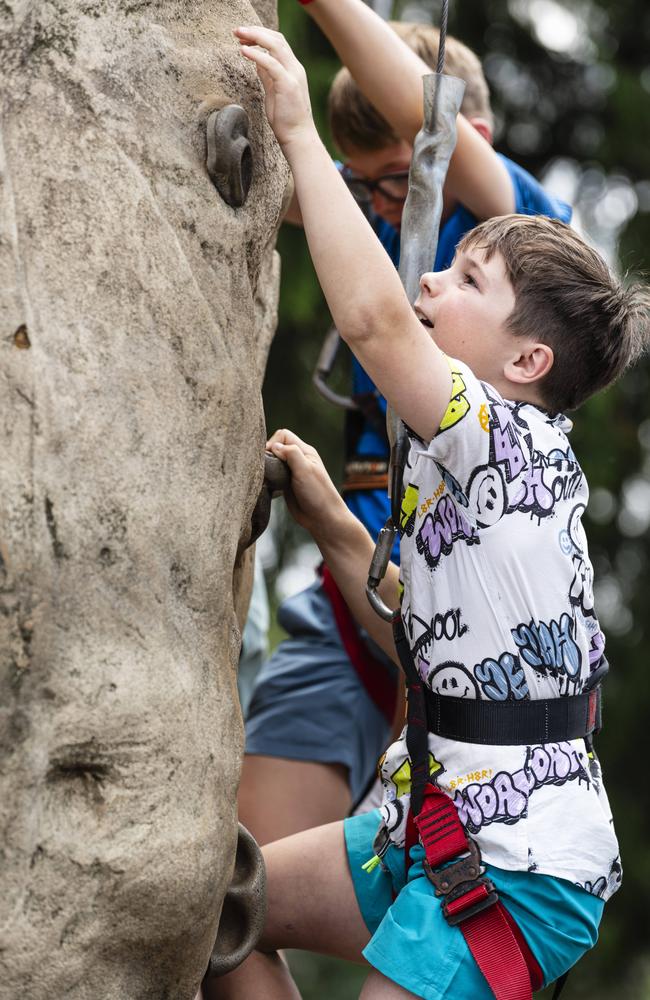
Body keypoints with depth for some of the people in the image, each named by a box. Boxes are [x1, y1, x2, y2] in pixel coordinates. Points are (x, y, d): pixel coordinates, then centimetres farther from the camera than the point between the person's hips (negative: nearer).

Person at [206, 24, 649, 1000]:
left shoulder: (509, 437, -17)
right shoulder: (515, 467, 13)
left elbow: (375, 319, -32)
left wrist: (300, 134, -25)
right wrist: (333, 526, 10)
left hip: (520, 865, -10)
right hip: (440, 827, 10)